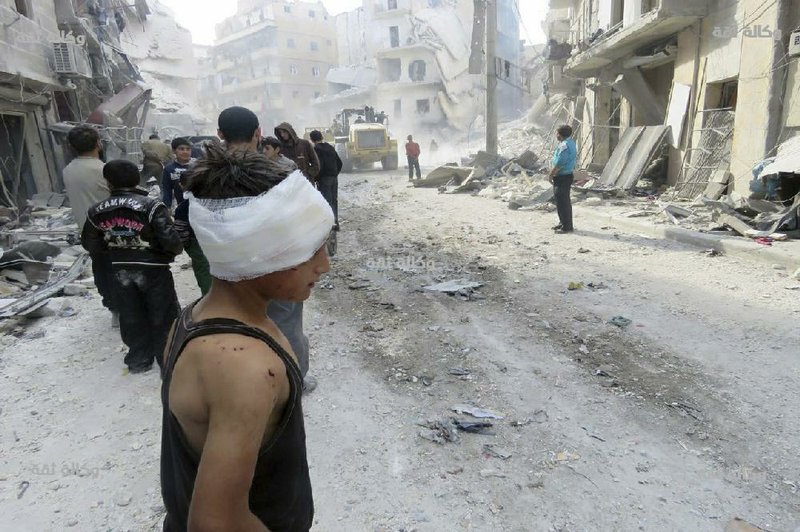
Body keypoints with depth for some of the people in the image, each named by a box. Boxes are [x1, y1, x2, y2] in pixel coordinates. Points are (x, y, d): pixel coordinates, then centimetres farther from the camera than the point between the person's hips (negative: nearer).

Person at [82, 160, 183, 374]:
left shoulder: (97, 211, -2)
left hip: (120, 271, 4)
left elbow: (91, 245, 7)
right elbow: (170, 240, -22)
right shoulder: (151, 206, -18)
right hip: (153, 269, -4)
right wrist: (176, 249, 0)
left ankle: (138, 360, 29)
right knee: (163, 315, 11)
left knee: (131, 317, 17)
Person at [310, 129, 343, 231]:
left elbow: (319, 165, -18)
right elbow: (340, 163, 14)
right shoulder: (331, 147, 13)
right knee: (334, 200, 14)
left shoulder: (316, 149, -9)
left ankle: (333, 222, -16)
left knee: (328, 201, -7)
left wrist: (316, 179, -9)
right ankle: (335, 222, 19)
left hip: (324, 178, -7)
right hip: (334, 178, 7)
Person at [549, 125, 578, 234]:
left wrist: (551, 174, -12)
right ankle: (563, 223, 28)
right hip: (568, 175, 11)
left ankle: (567, 226, 1)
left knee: (562, 202, -5)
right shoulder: (571, 143, 12)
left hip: (563, 177, -11)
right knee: (565, 201, 18)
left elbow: (559, 163, -24)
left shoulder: (564, 145, -21)